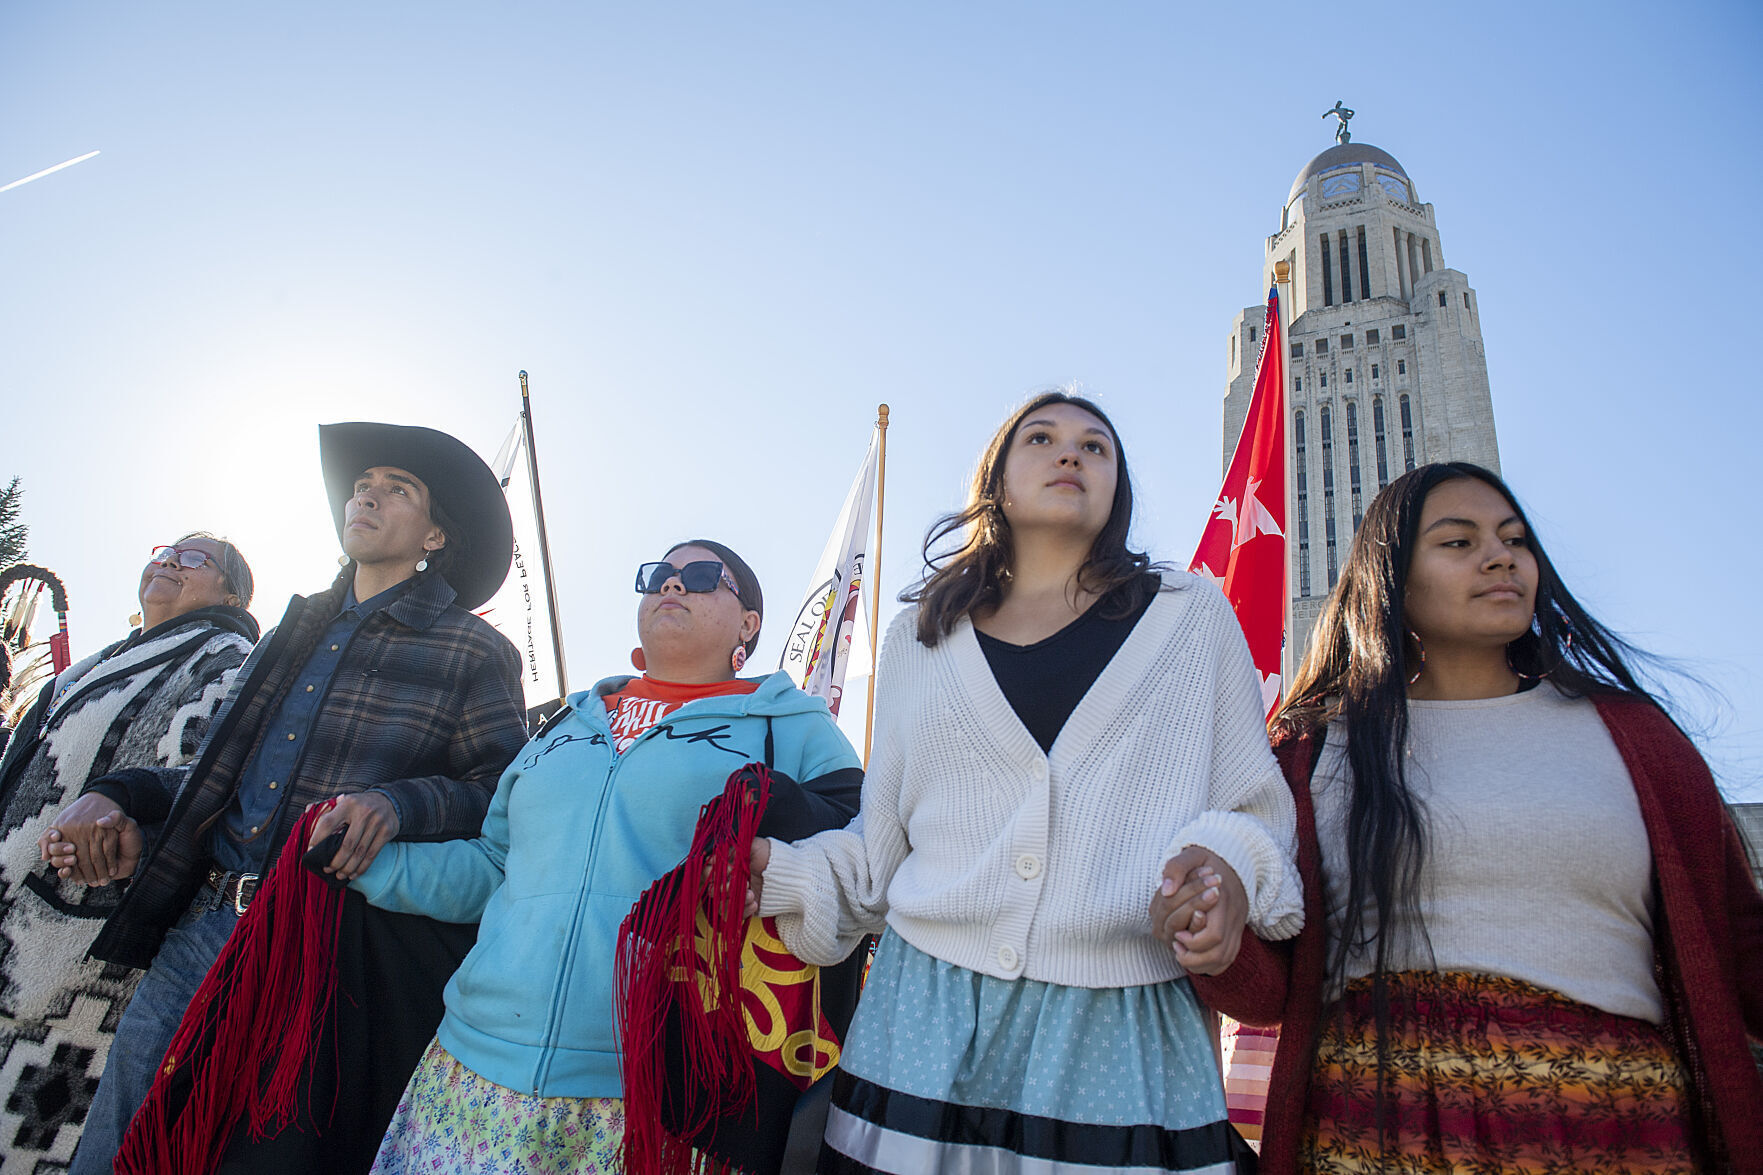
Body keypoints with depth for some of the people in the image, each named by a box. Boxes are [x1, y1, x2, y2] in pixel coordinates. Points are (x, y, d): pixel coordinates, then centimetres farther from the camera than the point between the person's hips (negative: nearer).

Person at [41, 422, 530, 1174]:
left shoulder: (475, 654, -1)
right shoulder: (297, 632, 18)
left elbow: (502, 794, -8)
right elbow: (224, 771, 24)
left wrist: (399, 804, -26)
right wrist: (115, 796, 8)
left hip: (334, 954, -5)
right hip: (205, 925, 6)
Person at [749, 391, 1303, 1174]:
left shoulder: (1192, 618, 8)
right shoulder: (919, 640, 12)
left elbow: (1257, 807, 7)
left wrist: (1229, 862, -13)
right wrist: (779, 873, 2)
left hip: (1123, 1032, -1)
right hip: (929, 1018, 2)